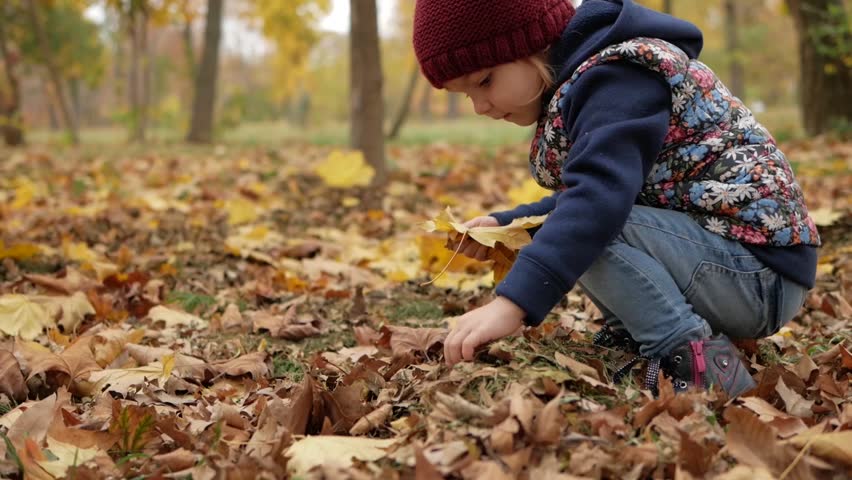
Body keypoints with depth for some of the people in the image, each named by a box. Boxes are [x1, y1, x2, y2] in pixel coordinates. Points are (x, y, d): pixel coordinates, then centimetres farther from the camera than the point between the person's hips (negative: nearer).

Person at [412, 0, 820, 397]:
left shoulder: (617, 75, -17)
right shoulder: (584, 78, 12)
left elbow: (600, 196, -34)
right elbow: (582, 195, 24)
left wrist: (512, 303, -41)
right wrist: (506, 226, 11)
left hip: (756, 273, -10)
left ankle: (694, 359, -25)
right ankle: (641, 334, 2)